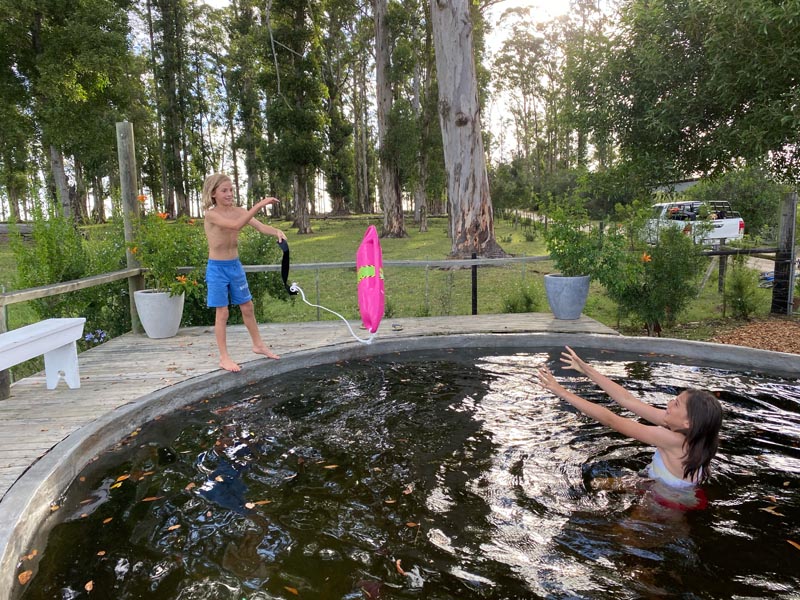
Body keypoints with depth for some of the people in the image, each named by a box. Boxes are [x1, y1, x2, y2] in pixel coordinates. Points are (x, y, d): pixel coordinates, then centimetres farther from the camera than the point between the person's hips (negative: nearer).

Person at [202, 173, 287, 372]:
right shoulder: (211, 214, -17)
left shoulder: (238, 211, 0)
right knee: (222, 313, 1)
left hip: (235, 265, 6)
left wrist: (276, 231, -33)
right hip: (217, 268, -6)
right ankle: (224, 358, 11)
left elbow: (260, 226, -12)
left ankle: (258, 345, 32)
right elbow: (236, 225, -34)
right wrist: (259, 205, -38)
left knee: (247, 307, 15)